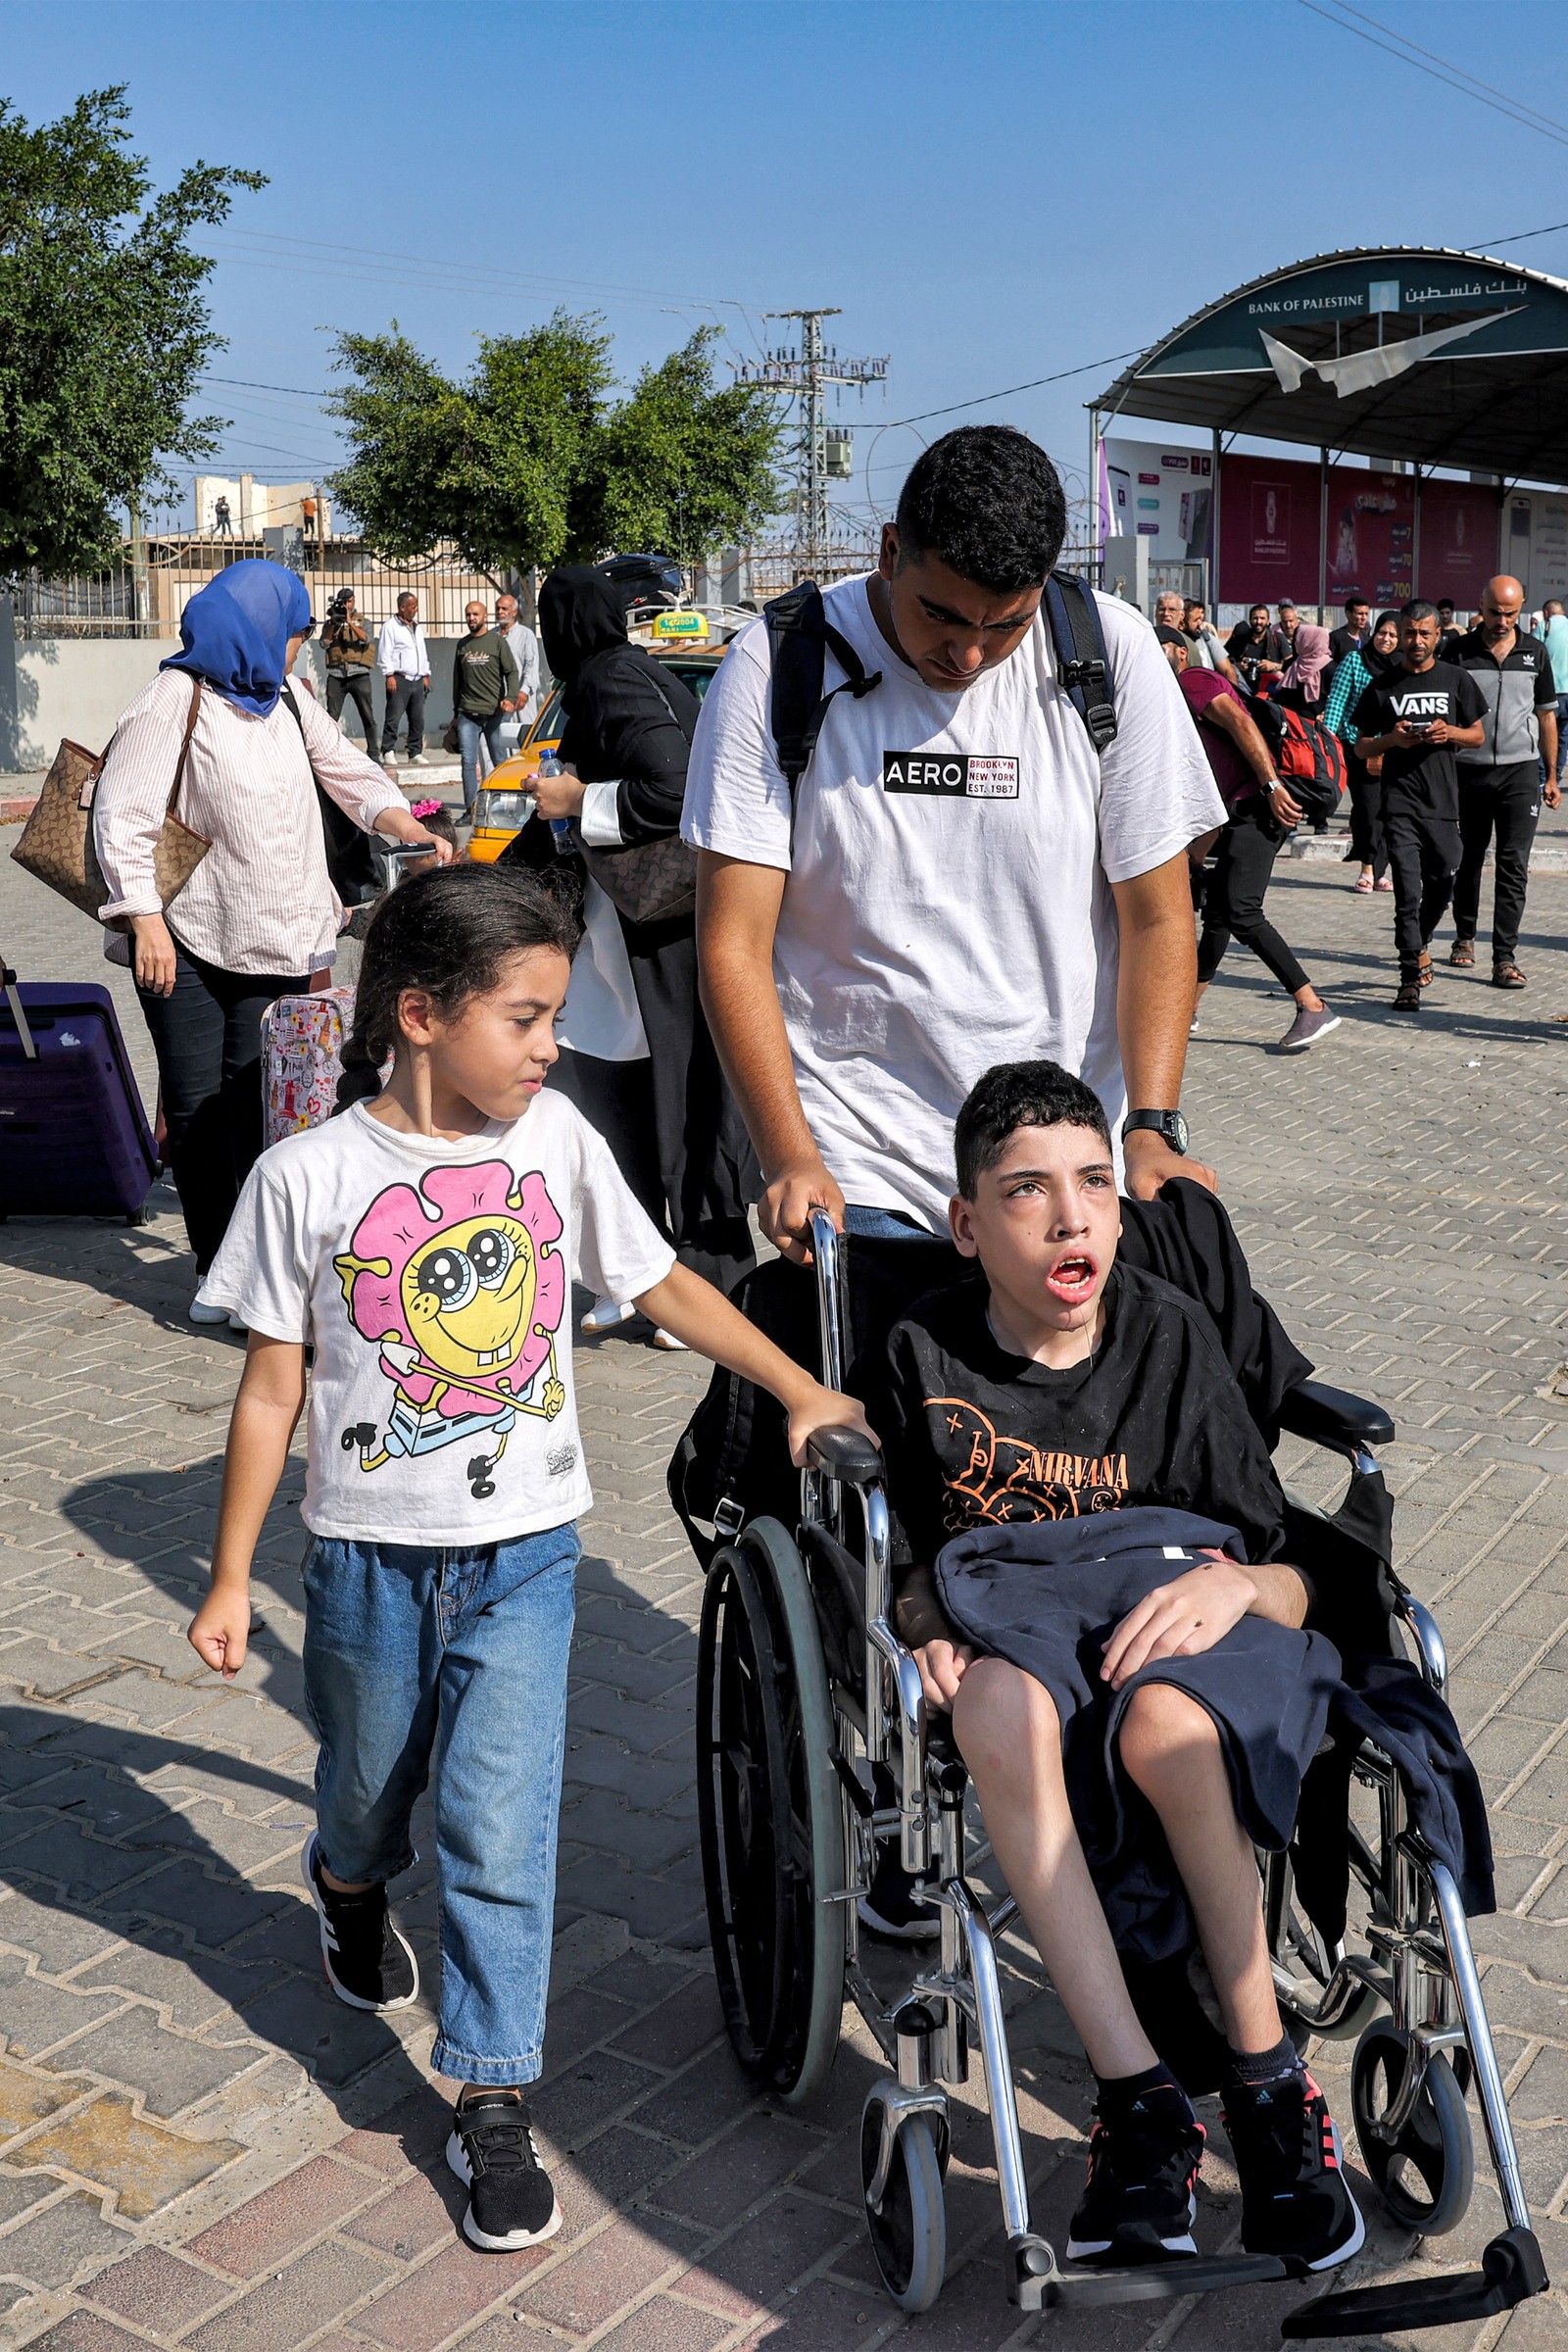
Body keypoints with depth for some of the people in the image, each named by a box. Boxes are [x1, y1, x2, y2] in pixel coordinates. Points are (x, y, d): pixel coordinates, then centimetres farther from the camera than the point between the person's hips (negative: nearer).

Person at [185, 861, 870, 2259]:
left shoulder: (556, 1138, -5)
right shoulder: (310, 1176, -10)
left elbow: (663, 1285, 6)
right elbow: (274, 1385, -5)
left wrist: (802, 1391, 4)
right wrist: (230, 1579, -2)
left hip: (522, 1553, 0)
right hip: (368, 1553, 0)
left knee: (502, 1835, -3)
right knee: (370, 1785, 21)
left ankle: (493, 2107, 12)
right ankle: (351, 1885, 57)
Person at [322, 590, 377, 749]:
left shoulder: (362, 621, 12)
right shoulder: (331, 623, 15)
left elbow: (365, 639, -8)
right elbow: (324, 644, 0)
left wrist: (349, 621, -15)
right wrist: (333, 622, -5)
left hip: (359, 674, -1)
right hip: (336, 675, 1)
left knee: (368, 716, -2)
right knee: (331, 716, -3)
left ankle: (373, 752, 3)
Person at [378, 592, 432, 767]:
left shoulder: (417, 628, 21)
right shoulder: (390, 627, -2)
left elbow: (424, 652, 26)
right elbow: (384, 653, -7)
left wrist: (426, 675, 19)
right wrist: (389, 675, -14)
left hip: (417, 680, 7)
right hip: (399, 680, -7)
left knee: (418, 719, 5)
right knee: (393, 718, -9)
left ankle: (415, 753, 10)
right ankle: (388, 751, -4)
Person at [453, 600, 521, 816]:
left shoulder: (497, 641, 3)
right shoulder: (462, 644, 14)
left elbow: (512, 672, -1)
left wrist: (511, 697, -18)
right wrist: (456, 710, 21)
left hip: (495, 712, -3)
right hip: (468, 714, 3)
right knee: (468, 761, -7)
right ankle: (471, 808, -7)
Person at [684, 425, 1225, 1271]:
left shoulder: (1110, 652, -4)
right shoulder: (777, 665, -8)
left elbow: (1156, 918, 0)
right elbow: (734, 944, -8)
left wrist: (1151, 1129, -12)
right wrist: (791, 1159, -19)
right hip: (852, 1159, -1)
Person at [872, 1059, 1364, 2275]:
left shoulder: (1171, 1334, 1)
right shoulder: (927, 1354, 0)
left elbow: (1292, 1582, 2)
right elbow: (905, 1566, 10)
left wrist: (1235, 1583, -21)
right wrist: (929, 1625, -12)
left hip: (1162, 1622, 0)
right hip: (1002, 1630, 0)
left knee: (1163, 1724, -36)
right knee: (1002, 1706, -36)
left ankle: (1268, 2076, -15)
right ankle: (1140, 2101, -32)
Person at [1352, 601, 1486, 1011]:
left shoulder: (1457, 680, 8)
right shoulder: (1382, 687, 5)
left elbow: (1478, 734, 13)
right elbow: (1362, 746, 10)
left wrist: (1450, 733, -8)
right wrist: (1392, 739, -11)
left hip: (1443, 800, 2)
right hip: (1400, 803, -2)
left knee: (1441, 884, 11)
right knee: (1408, 891, -10)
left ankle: (1419, 943, 40)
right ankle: (1411, 978, -6)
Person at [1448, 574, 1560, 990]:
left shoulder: (1535, 652, 6)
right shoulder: (1460, 651, 0)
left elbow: (1546, 716, 12)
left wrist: (1551, 776, 11)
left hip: (1520, 770, 0)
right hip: (1469, 769, 0)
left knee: (1514, 865, -5)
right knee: (1468, 861, 11)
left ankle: (1505, 958, -6)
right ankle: (1464, 938, 30)